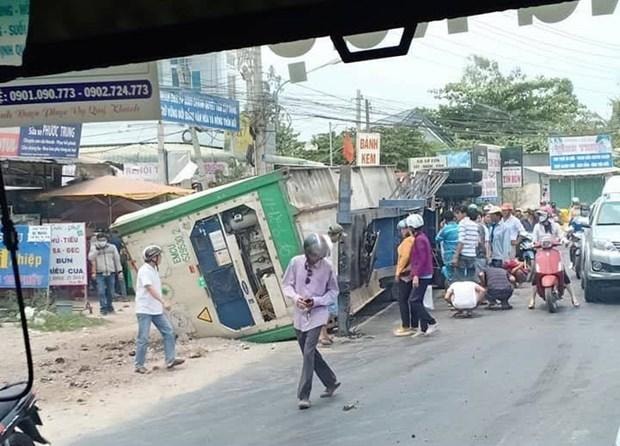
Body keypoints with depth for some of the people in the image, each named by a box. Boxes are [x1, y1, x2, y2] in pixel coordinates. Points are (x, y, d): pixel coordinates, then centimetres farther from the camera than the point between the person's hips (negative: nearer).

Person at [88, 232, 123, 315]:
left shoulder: (112, 247, 6)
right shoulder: (94, 248, 3)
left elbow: (117, 259, 11)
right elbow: (90, 257, -12)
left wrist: (119, 271, 10)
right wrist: (96, 249, -20)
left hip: (111, 273, 2)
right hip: (100, 274, -2)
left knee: (110, 292, 6)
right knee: (101, 292, -9)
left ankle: (109, 306, 22)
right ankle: (103, 308, -3)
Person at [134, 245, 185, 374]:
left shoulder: (154, 270, 12)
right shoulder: (145, 270, -16)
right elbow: (150, 288, -25)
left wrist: (161, 303, 17)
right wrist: (163, 302, -32)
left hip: (156, 309, 9)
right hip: (144, 310, -9)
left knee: (169, 332, 4)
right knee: (143, 338, -3)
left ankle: (170, 360, 7)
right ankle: (139, 365, 6)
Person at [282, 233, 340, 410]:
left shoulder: (327, 267, -11)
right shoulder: (296, 262, -7)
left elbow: (333, 292, -1)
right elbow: (286, 284, 3)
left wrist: (316, 301, -17)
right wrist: (295, 297, -16)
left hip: (317, 314, -4)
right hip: (299, 314, 4)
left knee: (309, 352, -13)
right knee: (309, 353, 13)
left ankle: (304, 395, -6)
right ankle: (331, 382, 33)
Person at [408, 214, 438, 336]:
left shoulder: (419, 239, -14)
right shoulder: (422, 237, 16)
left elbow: (422, 259, -21)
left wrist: (416, 275, -24)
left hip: (422, 276, -10)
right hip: (426, 275, 10)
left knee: (414, 301, -10)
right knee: (418, 301, 11)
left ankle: (432, 323, -9)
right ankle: (423, 328, 13)